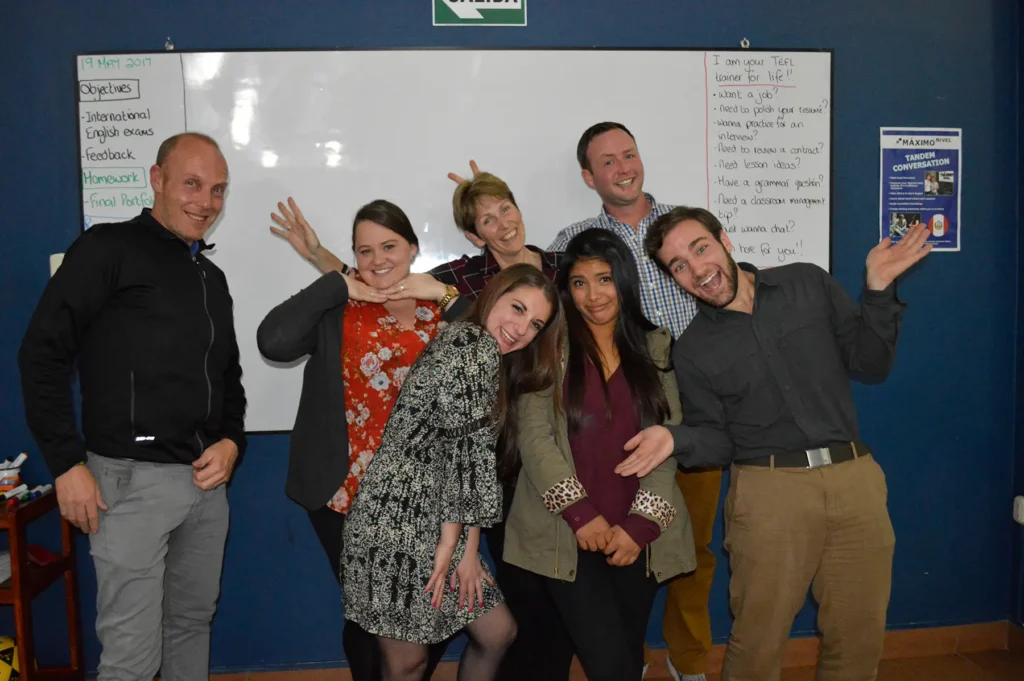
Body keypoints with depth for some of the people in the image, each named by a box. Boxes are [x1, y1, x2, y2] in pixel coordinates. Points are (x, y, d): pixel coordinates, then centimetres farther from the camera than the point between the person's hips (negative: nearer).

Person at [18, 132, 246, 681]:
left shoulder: (212, 278, 16)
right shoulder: (109, 249, -5)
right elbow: (43, 354, -9)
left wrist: (232, 440, 3)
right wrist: (67, 464, -13)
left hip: (207, 480, 7)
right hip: (132, 479, -6)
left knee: (193, 624, 18)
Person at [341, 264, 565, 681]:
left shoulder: (498, 369, 18)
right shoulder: (477, 346, -12)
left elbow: (472, 459, 10)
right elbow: (469, 448, -16)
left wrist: (467, 549, 2)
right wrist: (452, 543, -12)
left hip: (430, 525, 10)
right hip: (398, 520, -10)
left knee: (498, 632, 16)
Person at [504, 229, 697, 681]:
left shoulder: (657, 348, 8)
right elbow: (534, 437, -6)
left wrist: (641, 523, -8)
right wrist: (580, 513, -14)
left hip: (635, 533, 3)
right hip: (567, 532, -2)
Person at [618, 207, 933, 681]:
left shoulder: (808, 284, 6)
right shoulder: (693, 350, 4)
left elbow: (870, 365, 8)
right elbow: (718, 442, 5)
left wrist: (878, 289, -4)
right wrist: (676, 439, -16)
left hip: (856, 481, 2)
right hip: (769, 494, -1)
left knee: (859, 639, 12)